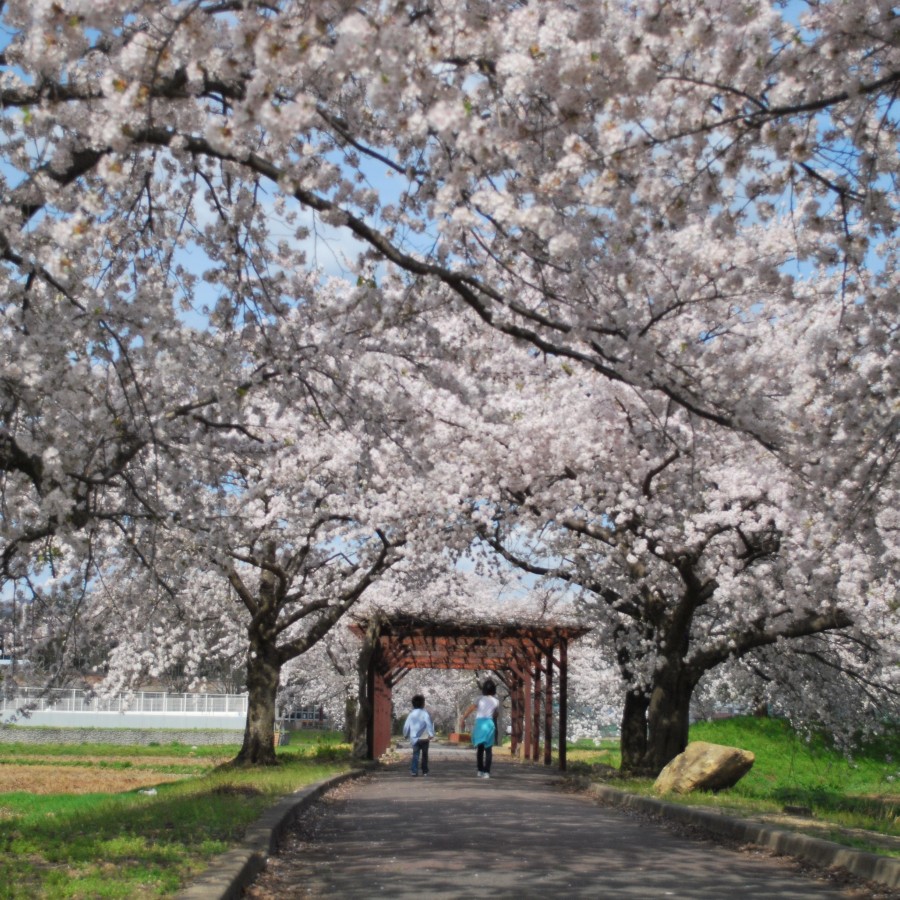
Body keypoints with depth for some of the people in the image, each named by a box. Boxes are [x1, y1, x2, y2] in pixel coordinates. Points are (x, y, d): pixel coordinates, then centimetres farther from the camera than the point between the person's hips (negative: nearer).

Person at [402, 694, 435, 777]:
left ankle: (414, 771, -15)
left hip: (414, 738, 2)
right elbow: (429, 724, -16)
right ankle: (424, 771, 17)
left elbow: (406, 725, 10)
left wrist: (405, 735, 24)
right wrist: (431, 734, -18)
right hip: (424, 738, -2)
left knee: (415, 754, 0)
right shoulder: (424, 713, -6)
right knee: (425, 754, 12)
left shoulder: (411, 714, 6)